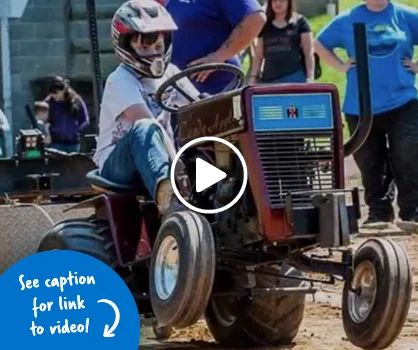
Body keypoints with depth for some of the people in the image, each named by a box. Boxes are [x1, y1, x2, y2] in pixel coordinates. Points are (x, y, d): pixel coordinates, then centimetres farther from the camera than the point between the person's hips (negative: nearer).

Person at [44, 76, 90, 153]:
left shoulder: (76, 101, -1)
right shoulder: (49, 103, -4)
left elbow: (85, 121, 5)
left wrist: (75, 131, -7)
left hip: (72, 142, 2)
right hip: (56, 143, -2)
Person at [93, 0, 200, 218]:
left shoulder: (170, 74, 11)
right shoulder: (120, 81, -12)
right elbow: (149, 124, -28)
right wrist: (176, 163, -42)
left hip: (156, 160, 7)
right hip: (116, 164, -7)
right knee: (144, 129, -40)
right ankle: (167, 196, -66)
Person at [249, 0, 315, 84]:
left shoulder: (300, 22, 5)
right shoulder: (265, 26, 15)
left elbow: (309, 53, 2)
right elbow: (258, 56, 17)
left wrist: (310, 78, -8)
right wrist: (253, 77, 7)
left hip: (295, 79, -4)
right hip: (268, 80, 4)